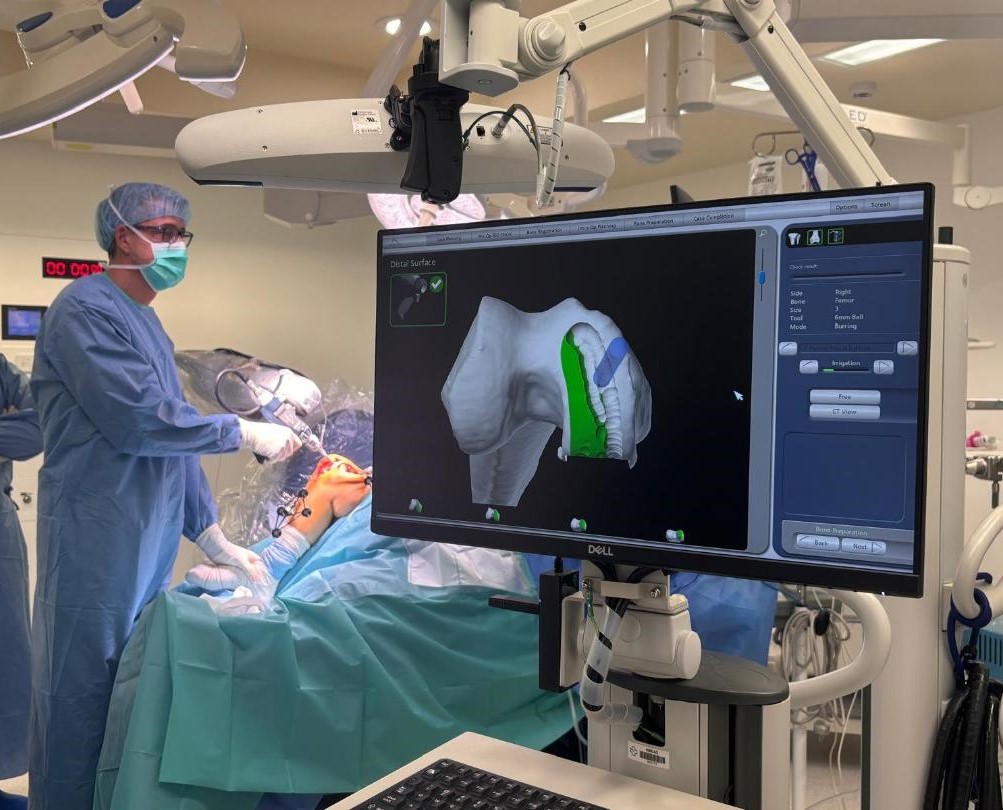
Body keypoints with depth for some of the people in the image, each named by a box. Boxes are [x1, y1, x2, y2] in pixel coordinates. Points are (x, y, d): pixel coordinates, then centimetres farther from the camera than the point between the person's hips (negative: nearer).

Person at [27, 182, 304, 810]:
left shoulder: (148, 325, 18)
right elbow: (142, 421, -20)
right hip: (96, 550, -9)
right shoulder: (87, 310, -10)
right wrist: (245, 433, -11)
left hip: (149, 548, 9)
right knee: (81, 704, -1)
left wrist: (213, 538, 16)